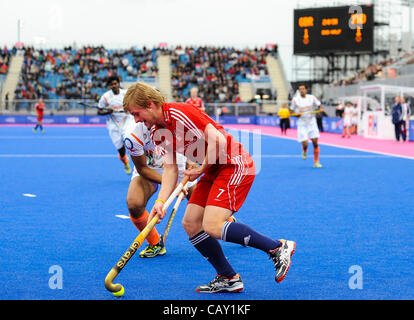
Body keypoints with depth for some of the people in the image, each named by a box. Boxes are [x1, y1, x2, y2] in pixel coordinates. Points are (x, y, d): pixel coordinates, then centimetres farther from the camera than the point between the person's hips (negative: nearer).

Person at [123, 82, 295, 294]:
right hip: (213, 171, 10)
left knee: (212, 226, -20)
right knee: (190, 224, 3)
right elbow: (170, 168, 9)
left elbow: (218, 140, -25)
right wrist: (161, 201, -4)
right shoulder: (157, 131, 7)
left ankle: (278, 248, -10)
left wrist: (201, 169, -12)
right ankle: (228, 278, 11)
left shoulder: (181, 113, -21)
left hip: (234, 164, -10)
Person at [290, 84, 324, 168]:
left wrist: (321, 109, -12)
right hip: (302, 124, -2)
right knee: (305, 144, -11)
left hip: (312, 123, 2)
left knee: (315, 143, -2)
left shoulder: (312, 98, 1)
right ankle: (304, 152, 27)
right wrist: (296, 114, -15)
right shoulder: (295, 100, -3)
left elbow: (319, 106, 10)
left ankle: (316, 162, 10)